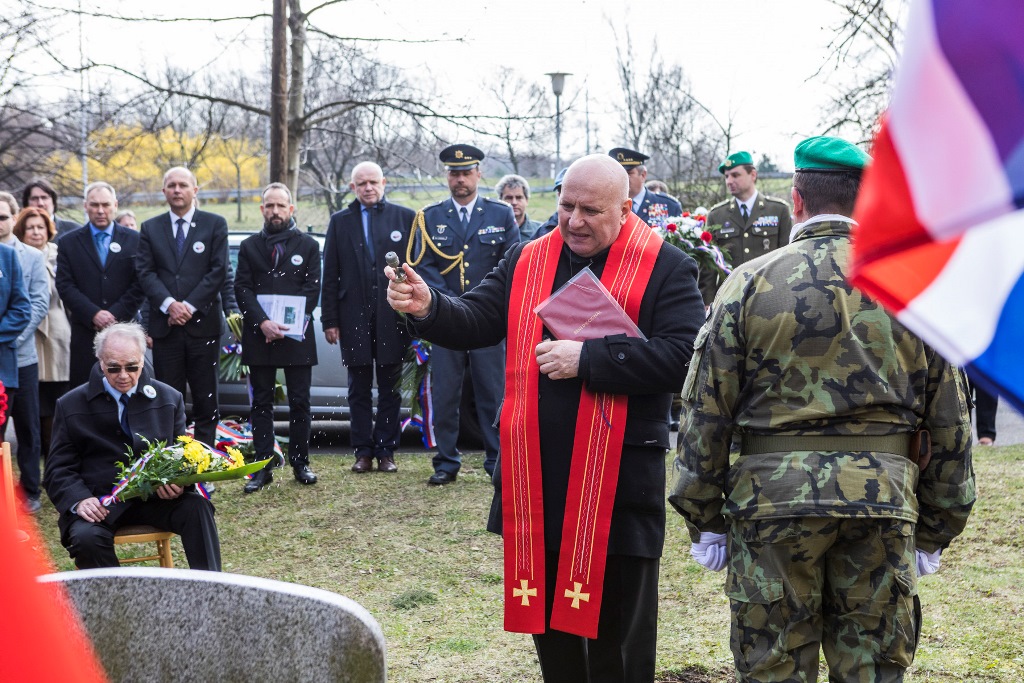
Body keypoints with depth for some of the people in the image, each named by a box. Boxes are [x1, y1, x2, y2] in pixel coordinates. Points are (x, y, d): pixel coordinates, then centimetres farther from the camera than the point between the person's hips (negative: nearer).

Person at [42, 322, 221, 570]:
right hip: (100, 502, -1)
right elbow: (58, 469, 4)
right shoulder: (71, 405, 4)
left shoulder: (169, 399, 10)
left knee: (197, 508, -27)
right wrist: (80, 500, -18)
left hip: (156, 498, 2)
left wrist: (179, 484, -12)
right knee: (86, 537, -33)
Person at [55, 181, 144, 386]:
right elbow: (65, 285, 1)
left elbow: (139, 284, 2)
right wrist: (94, 314, -11)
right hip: (85, 333, 0)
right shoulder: (69, 242, 9)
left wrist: (115, 314, -9)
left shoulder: (134, 240, 8)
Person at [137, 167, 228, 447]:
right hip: (165, 325, 1)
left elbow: (219, 271, -2)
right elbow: (145, 272, 2)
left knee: (206, 399, 1)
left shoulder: (215, 224, 6)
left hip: (203, 324, -1)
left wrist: (190, 306, -11)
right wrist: (169, 305, -13)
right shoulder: (150, 228, 11)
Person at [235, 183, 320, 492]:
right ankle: (263, 467, 5)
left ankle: (300, 463, 10)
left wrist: (288, 324, -11)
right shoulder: (249, 246, 11)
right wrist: (263, 322, -13)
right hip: (258, 337, 1)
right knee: (261, 403, 3)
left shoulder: (308, 246, 7)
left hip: (297, 336, -1)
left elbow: (312, 289, 0)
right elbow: (242, 289, 2)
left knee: (299, 402, 2)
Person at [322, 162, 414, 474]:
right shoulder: (340, 222, 8)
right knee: (359, 389, 6)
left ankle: (386, 451, 11)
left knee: (390, 388, 5)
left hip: (393, 316, -1)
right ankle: (363, 452, 11)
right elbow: (330, 275, 6)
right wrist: (330, 319, 0)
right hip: (354, 316, 1)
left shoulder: (405, 218, 5)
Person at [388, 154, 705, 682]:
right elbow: (475, 321, 8)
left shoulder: (666, 269, -6)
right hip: (537, 476, 5)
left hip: (618, 481, -5)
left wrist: (588, 359, -19)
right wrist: (428, 307, -13)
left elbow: (683, 358, -16)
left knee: (615, 627, 5)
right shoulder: (526, 262, 11)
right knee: (548, 617, 16)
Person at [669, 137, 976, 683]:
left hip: (773, 498, -2)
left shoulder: (751, 283, -2)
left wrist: (703, 520, 5)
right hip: (886, 506, 2)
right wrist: (936, 530, 14)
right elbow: (950, 422, 7)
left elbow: (706, 412, -2)